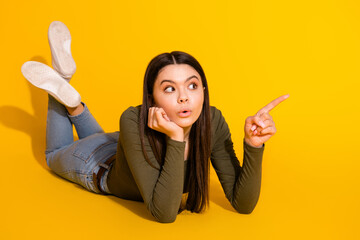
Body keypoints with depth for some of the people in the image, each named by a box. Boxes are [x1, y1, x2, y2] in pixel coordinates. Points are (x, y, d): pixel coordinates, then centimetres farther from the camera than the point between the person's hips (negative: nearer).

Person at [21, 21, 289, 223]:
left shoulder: (213, 122, -34)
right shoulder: (135, 123, -44)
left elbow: (243, 204, -33)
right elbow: (164, 213, -48)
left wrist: (253, 144, -47)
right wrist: (176, 139, -55)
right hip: (101, 167, -3)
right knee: (57, 155, 30)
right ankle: (60, 85, 28)